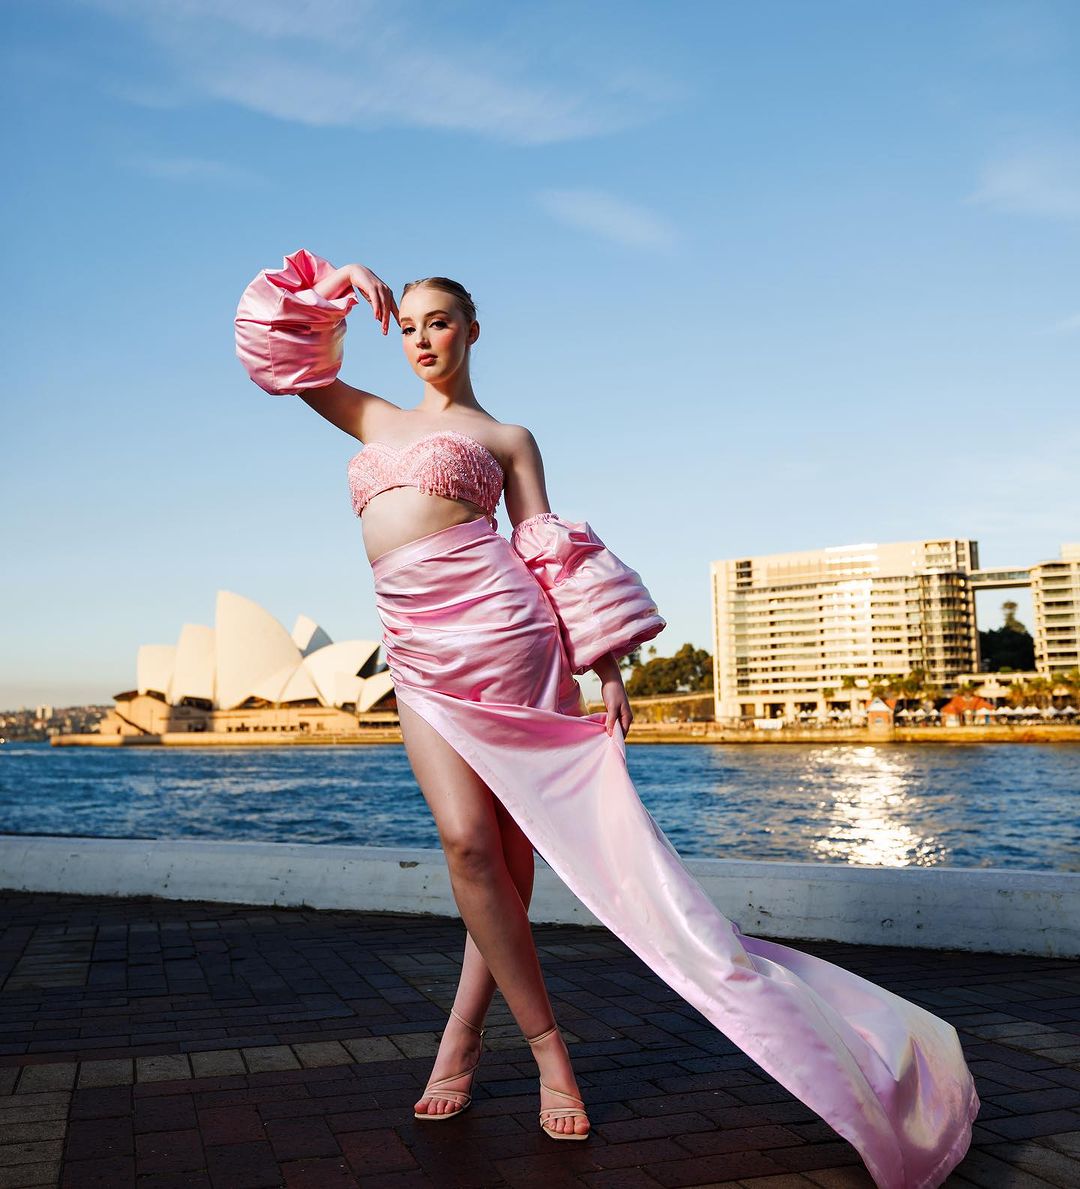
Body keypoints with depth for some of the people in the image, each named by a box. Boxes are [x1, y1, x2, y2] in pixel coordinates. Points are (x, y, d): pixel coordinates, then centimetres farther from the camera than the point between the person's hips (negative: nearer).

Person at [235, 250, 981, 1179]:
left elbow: (550, 556, 5)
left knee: (508, 845, -5)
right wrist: (332, 287, 15)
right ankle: (548, 1048, 5)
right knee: (469, 841, -7)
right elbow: (282, 354, 27)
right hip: (416, 651, 3)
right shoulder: (376, 420, 24)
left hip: (496, 628, -3)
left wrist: (606, 666, -1)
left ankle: (462, 1039, 10)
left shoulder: (507, 438, 13)